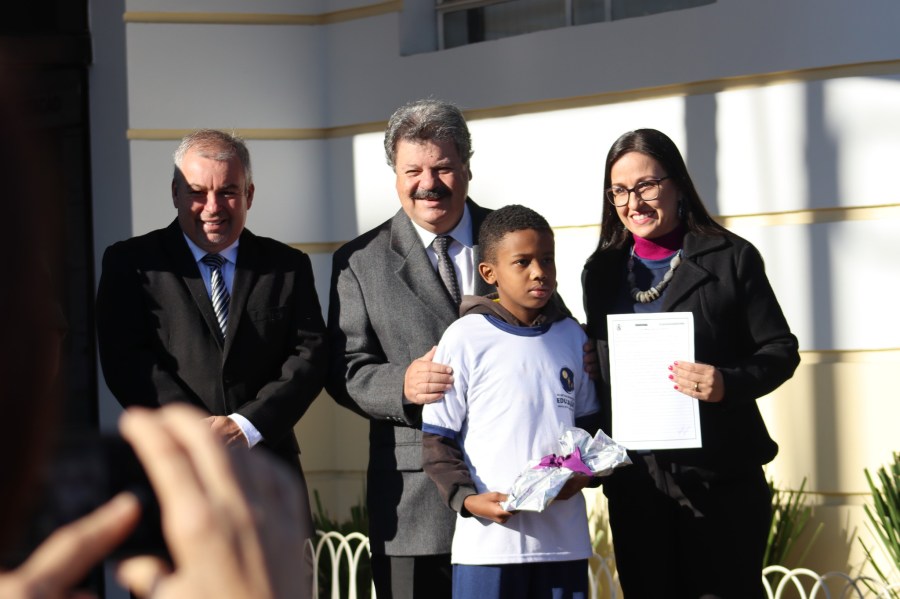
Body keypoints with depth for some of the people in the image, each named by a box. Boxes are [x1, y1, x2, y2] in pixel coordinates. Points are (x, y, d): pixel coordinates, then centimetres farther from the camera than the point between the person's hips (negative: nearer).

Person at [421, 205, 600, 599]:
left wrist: (583, 471, -2)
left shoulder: (571, 337, 10)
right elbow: (436, 439, -2)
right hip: (489, 536, -4)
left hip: (563, 537, 5)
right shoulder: (465, 339, -4)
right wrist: (466, 499, -16)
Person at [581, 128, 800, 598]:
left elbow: (780, 349, -1)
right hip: (635, 480, 4)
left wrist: (729, 384, -20)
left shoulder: (729, 258, -1)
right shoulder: (603, 272, 12)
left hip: (719, 475, -4)